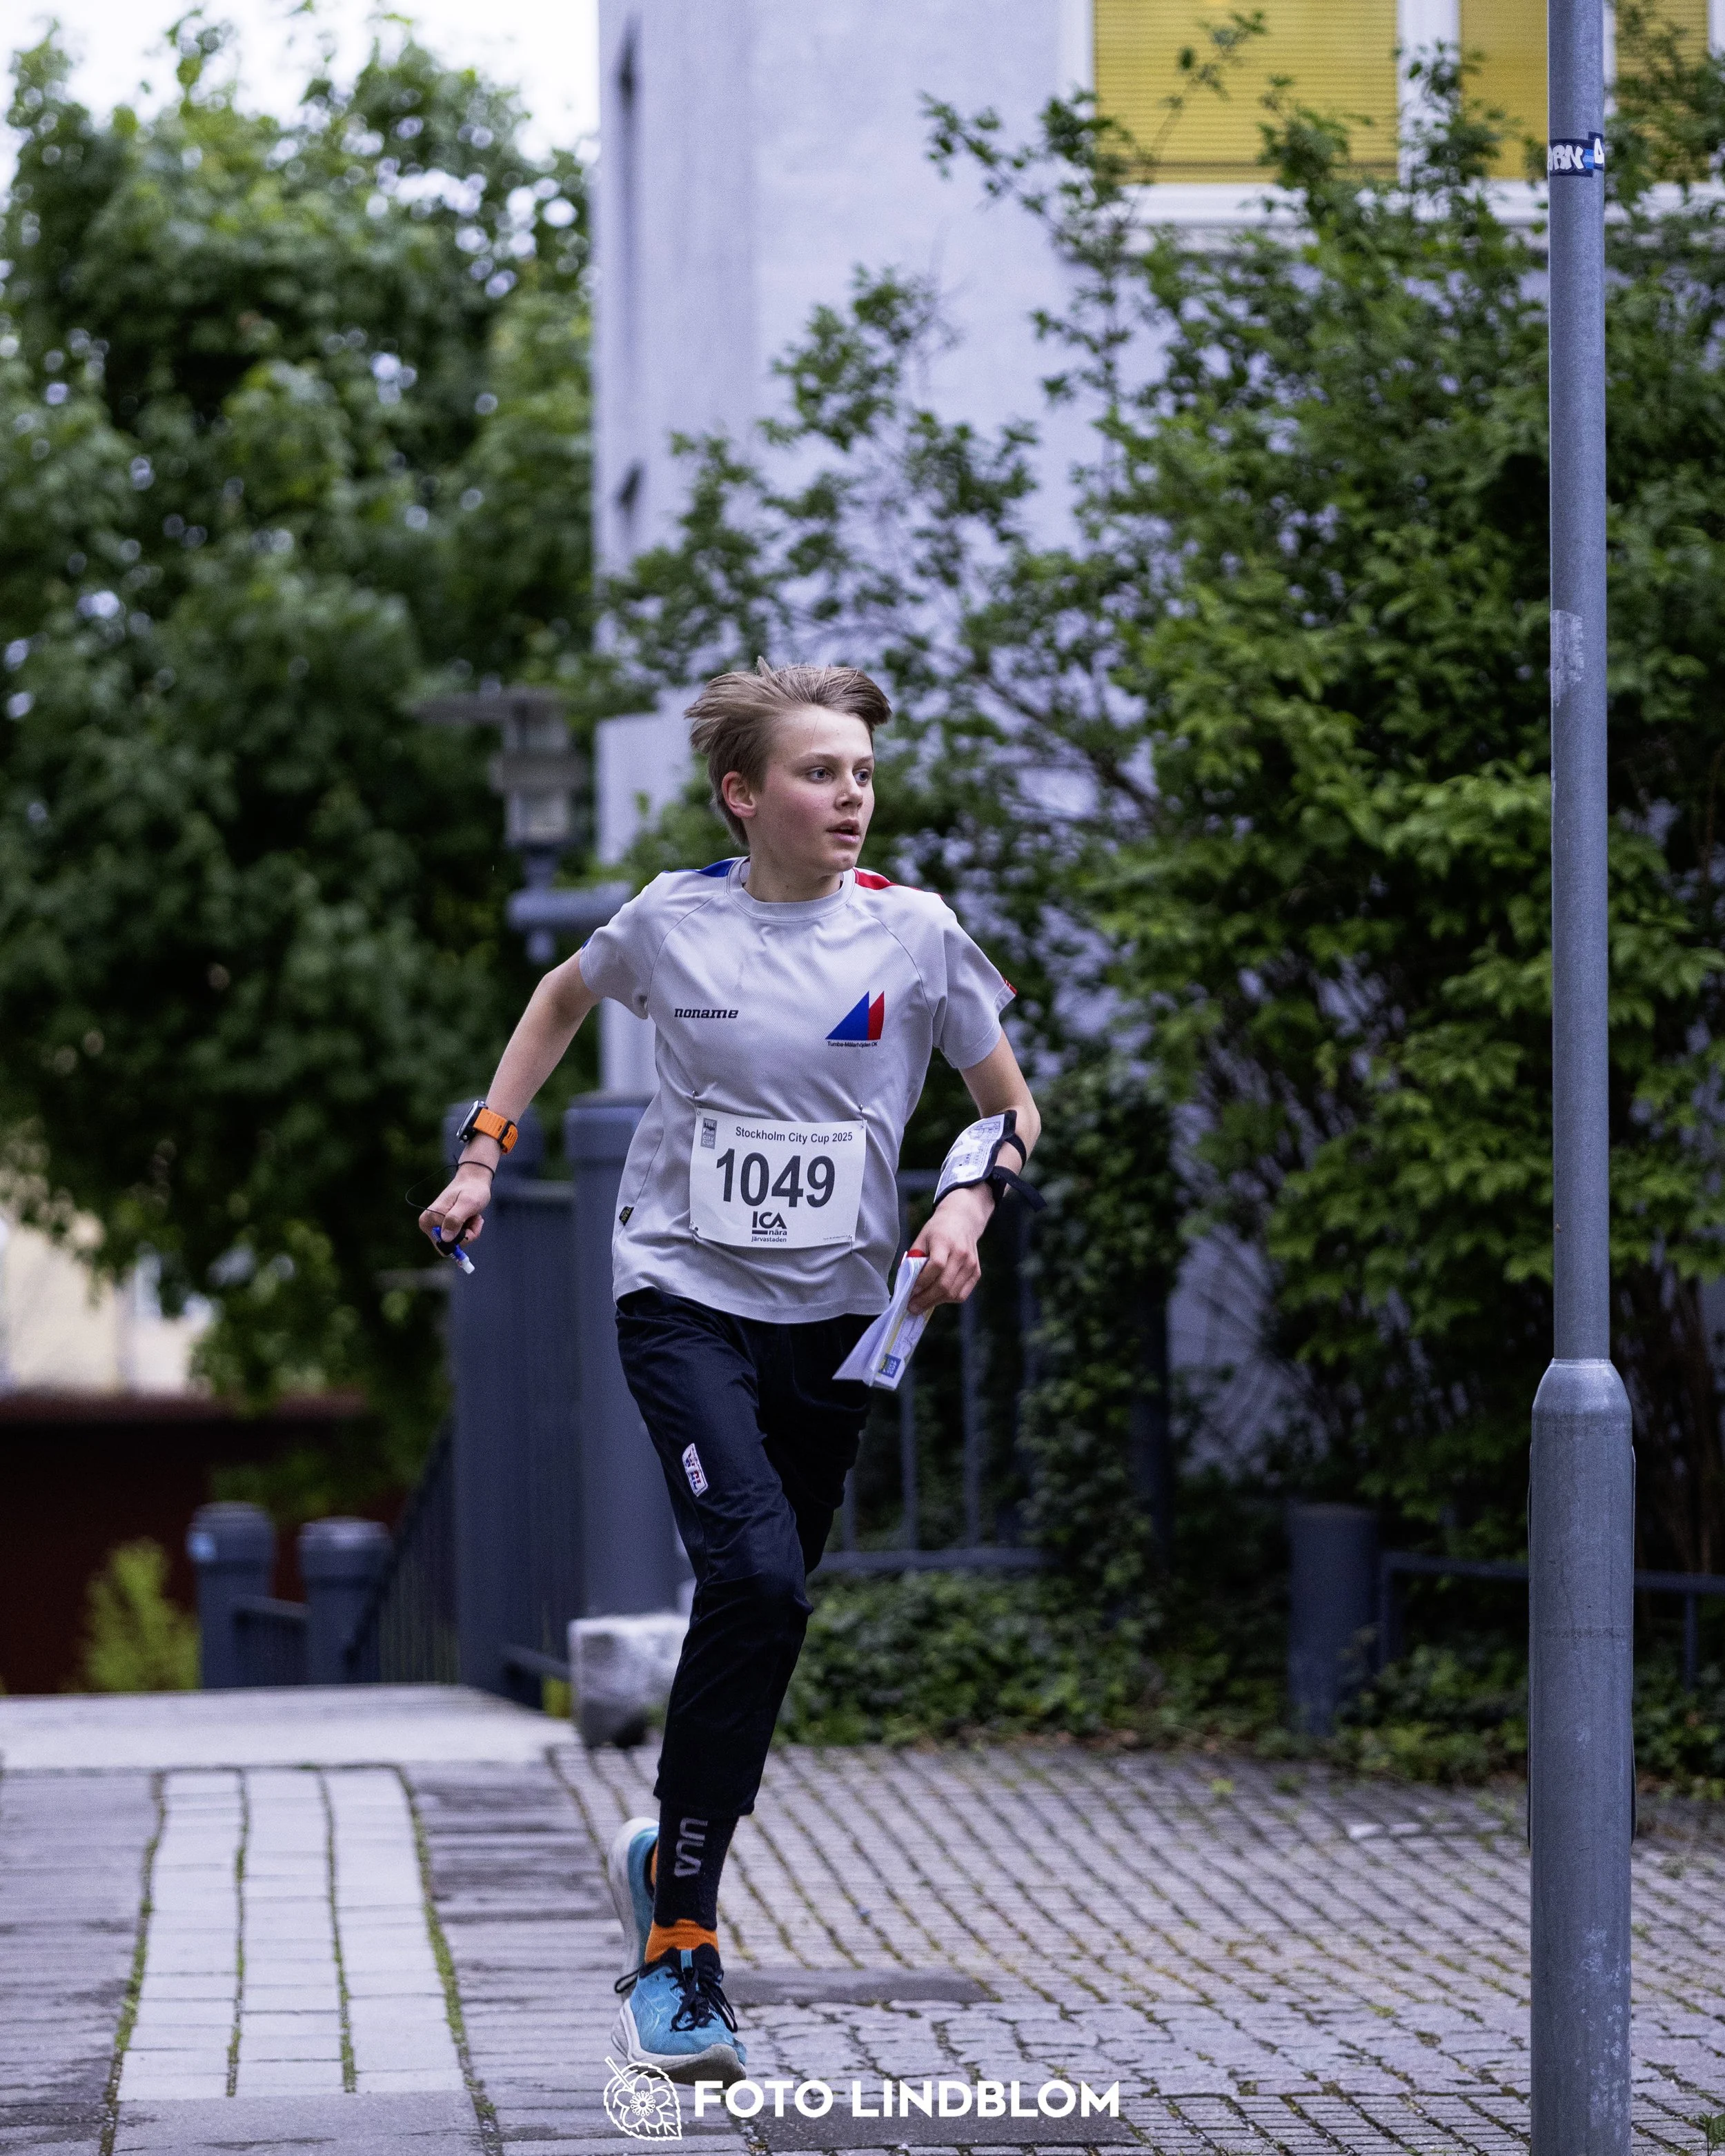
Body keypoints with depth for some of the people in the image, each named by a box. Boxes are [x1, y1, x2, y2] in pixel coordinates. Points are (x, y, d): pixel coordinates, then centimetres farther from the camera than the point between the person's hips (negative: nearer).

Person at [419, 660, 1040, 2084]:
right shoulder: (672, 923, -3)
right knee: (757, 1578, -23)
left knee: (764, 1609, 7)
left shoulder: (913, 935, -3)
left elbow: (1009, 1101, 9)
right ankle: (681, 1935, -15)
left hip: (834, 1316, 3)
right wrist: (486, 1149, 13)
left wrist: (972, 1204, -11)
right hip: (683, 1293, -3)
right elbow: (564, 998, 19)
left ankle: (671, 1856, 35)